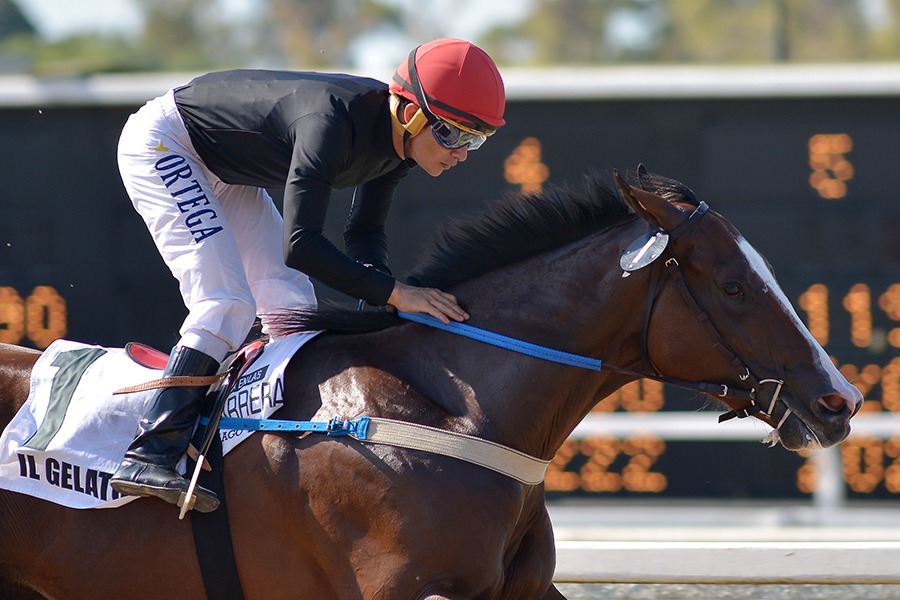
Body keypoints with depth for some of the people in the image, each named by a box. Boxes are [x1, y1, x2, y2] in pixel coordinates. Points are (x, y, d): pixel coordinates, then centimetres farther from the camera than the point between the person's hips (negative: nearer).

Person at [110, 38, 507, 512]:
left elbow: (364, 232, 3)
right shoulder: (334, 121, -37)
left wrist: (377, 295, -16)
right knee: (227, 305, -20)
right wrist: (391, 292, -41)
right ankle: (146, 460, -25)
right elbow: (300, 245, -41)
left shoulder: (395, 138, -10)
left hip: (224, 172, 10)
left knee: (292, 305, 5)